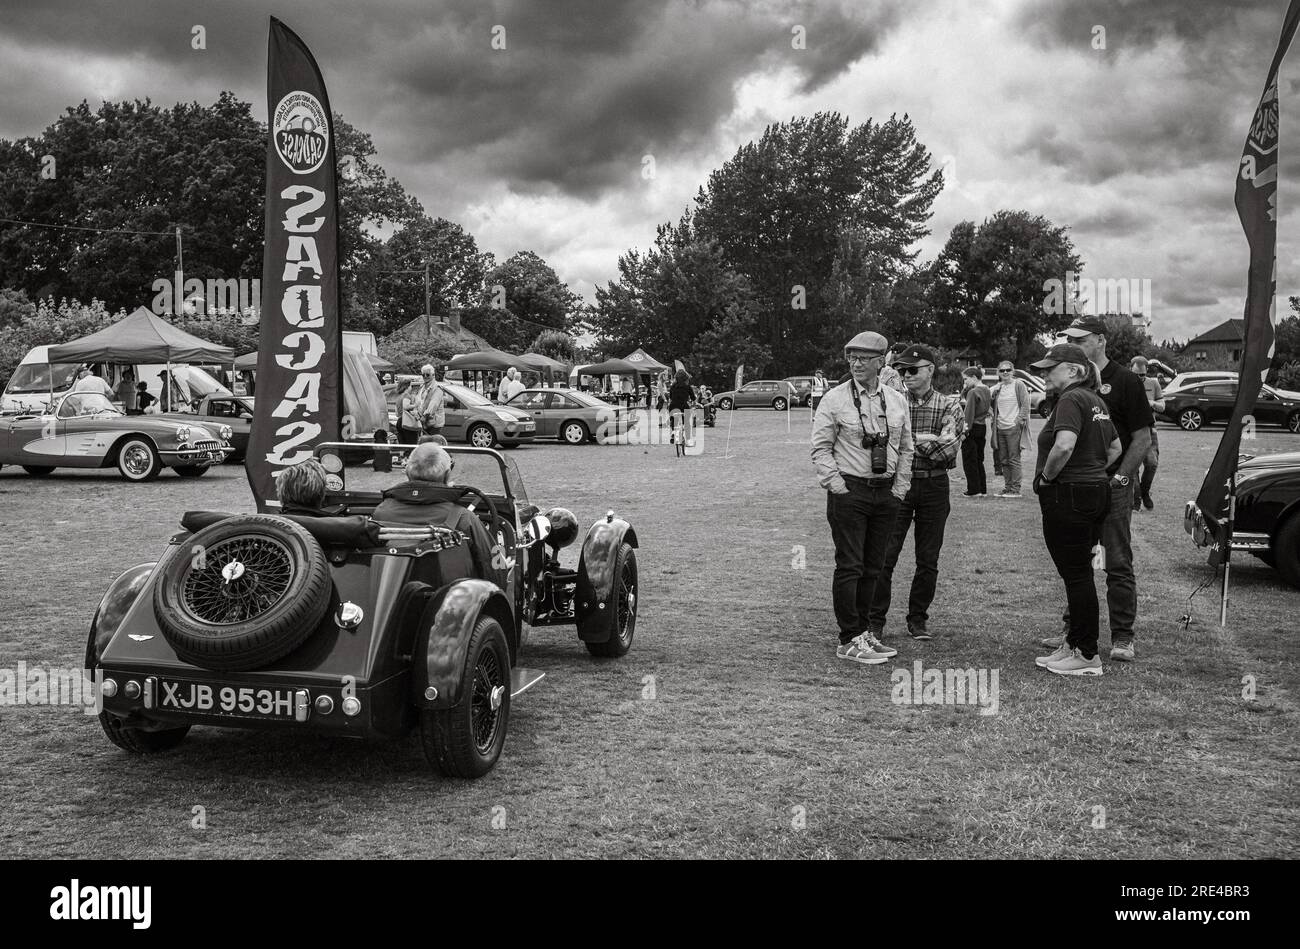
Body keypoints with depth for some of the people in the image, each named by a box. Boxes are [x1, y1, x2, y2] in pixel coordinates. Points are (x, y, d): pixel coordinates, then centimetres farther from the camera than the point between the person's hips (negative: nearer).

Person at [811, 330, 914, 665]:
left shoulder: (897, 401, 10)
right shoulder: (835, 399, -3)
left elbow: (905, 448, 15)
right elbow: (821, 448, -4)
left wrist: (900, 487, 7)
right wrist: (836, 484, -12)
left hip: (886, 493, 5)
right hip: (850, 491, -5)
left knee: (873, 567, 11)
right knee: (849, 567, -5)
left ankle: (862, 632, 23)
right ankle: (850, 641, 2)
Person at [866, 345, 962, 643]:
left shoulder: (949, 406, 2)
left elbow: (948, 452, -11)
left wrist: (912, 441, -11)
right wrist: (927, 440, -15)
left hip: (935, 487, 1)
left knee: (928, 560, 8)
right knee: (884, 556, -2)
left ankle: (917, 620, 21)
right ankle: (875, 621, 7)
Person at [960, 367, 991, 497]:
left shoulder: (973, 392, -16)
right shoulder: (986, 390, 9)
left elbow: (969, 414, -19)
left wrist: (964, 431, -17)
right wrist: (966, 389, 4)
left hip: (973, 428, -8)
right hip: (983, 427, 8)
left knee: (969, 461, 0)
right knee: (979, 460, 15)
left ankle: (974, 490, 2)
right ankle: (983, 489, 18)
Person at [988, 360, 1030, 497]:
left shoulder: (1019, 385, -3)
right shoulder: (996, 388, 13)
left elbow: (1025, 405, -6)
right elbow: (990, 405, 21)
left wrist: (1019, 420, -13)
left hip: (1014, 427, -6)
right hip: (1000, 427, 6)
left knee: (1014, 459, -5)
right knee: (1003, 460, 9)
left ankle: (1015, 489, -2)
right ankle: (1007, 487, 17)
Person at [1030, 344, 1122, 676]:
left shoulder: (1071, 400, -14)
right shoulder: (1096, 401, 16)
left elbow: (1064, 446, -30)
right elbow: (1115, 448, 26)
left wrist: (1045, 477, -16)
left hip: (1068, 496, -10)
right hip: (1096, 490, 10)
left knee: (1076, 574, -4)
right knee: (1078, 571, 15)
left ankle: (1086, 655, 2)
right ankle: (1074, 643, 23)